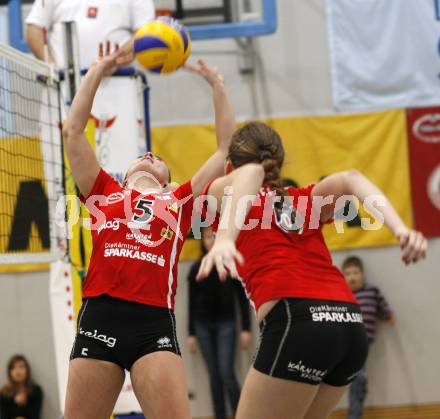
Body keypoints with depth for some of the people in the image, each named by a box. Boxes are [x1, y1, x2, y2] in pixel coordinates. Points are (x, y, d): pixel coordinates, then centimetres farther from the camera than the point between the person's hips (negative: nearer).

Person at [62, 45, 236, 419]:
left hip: (154, 322, -1)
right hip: (99, 318, 1)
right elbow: (73, 131, 22)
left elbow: (226, 146, 24)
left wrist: (217, 85, 27)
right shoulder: (105, 194, 22)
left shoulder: (180, 201, 21)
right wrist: (98, 71, 24)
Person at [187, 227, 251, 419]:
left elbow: (242, 298, 1)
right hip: (203, 325, 2)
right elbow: (192, 302, 7)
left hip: (226, 324, -2)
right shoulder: (197, 268, 4)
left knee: (226, 373, -11)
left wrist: (246, 329, -4)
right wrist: (191, 334, 5)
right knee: (214, 375, 4)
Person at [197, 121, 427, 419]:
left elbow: (250, 173, -11)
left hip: (298, 322, -6)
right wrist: (400, 230, -10)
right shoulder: (303, 201, 26)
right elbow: (349, 179, 6)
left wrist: (224, 238, -29)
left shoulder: (222, 192, 14)